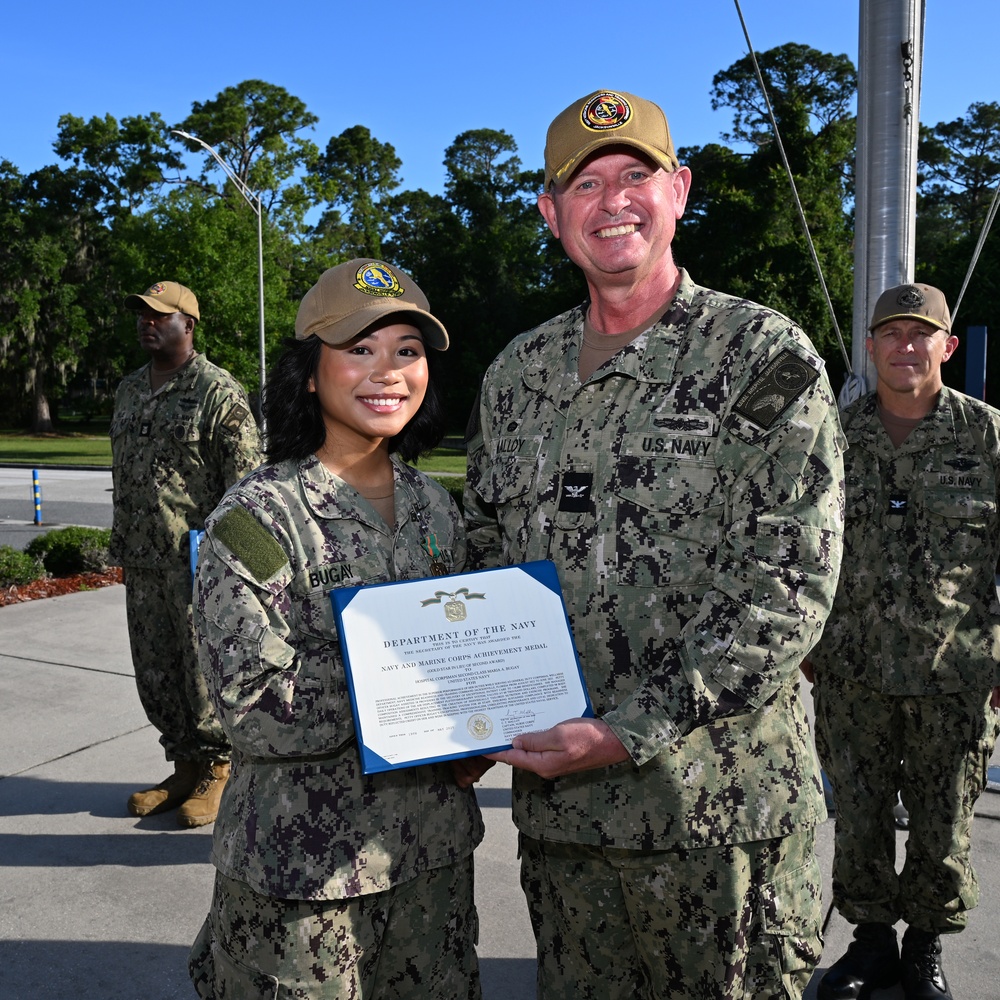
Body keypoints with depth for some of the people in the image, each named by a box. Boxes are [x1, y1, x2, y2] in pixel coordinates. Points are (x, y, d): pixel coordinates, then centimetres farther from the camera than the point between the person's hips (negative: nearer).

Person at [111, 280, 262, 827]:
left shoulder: (219, 391, -9)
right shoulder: (129, 390, 15)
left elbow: (244, 482, -12)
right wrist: (121, 542, 18)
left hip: (198, 561, -7)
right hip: (142, 563, 7)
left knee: (205, 671, 2)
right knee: (155, 673, 13)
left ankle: (216, 771, 19)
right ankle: (184, 766, 28)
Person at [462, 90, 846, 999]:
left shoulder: (764, 358, -7)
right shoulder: (517, 373, 8)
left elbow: (790, 586, -14)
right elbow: (485, 558, 16)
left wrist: (627, 733, -18)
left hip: (721, 807, -4)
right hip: (554, 799, 5)